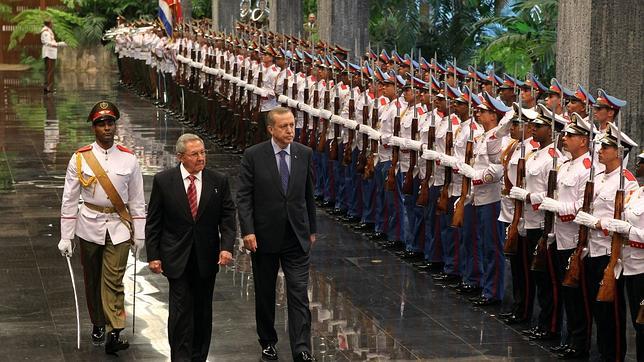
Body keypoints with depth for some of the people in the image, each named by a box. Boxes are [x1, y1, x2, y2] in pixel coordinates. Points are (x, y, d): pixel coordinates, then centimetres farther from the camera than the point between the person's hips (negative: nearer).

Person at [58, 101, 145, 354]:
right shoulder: (80, 159, -3)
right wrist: (65, 237, -3)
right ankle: (98, 326, 29)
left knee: (113, 281, -8)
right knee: (92, 280, 12)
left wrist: (139, 235, 4)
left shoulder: (128, 159, 0)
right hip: (90, 226, 1)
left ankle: (114, 334, -10)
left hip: (119, 228, -1)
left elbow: (137, 200, 6)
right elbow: (69, 200, 0)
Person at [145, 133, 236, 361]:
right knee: (181, 309, -8)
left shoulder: (218, 181, 0)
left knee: (203, 311, 10)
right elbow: (153, 222, 0)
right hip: (177, 257, -2)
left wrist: (227, 246, -14)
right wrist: (153, 255, -4)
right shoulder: (163, 181, -4)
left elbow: (228, 217, 1)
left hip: (207, 257, 2)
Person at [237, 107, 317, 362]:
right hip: (264, 236, -1)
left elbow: (309, 195, 10)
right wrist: (248, 231, -16)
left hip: (297, 236, 1)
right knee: (265, 293, 13)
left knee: (299, 294, -5)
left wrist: (311, 230, 13)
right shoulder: (254, 156, -8)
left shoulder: (305, 154, 1)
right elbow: (244, 197, -8)